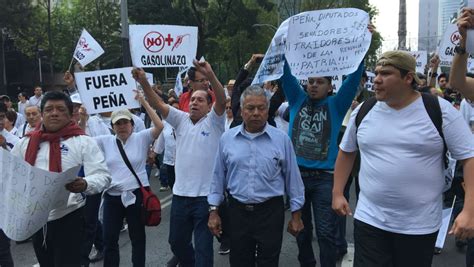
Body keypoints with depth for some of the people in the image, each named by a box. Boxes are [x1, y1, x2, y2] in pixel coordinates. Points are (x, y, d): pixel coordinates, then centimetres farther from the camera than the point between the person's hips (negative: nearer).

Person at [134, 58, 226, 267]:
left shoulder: (213, 122, -3)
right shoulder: (181, 120, 8)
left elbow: (222, 101, -21)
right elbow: (158, 104, -2)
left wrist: (211, 76, -37)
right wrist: (143, 82, -17)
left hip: (206, 195, -5)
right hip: (180, 193, 5)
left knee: (203, 247, 3)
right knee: (177, 241, 20)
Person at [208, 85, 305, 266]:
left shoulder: (281, 139, -4)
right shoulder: (227, 138, 0)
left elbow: (292, 178, 1)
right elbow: (218, 177, 6)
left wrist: (296, 214, 2)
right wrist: (213, 211, 4)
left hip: (271, 212, -1)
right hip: (237, 211, 2)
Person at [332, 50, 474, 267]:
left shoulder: (439, 110, -8)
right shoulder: (363, 110, 1)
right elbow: (346, 151, 13)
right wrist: (337, 194, 10)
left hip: (420, 225, -1)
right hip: (369, 219, 2)